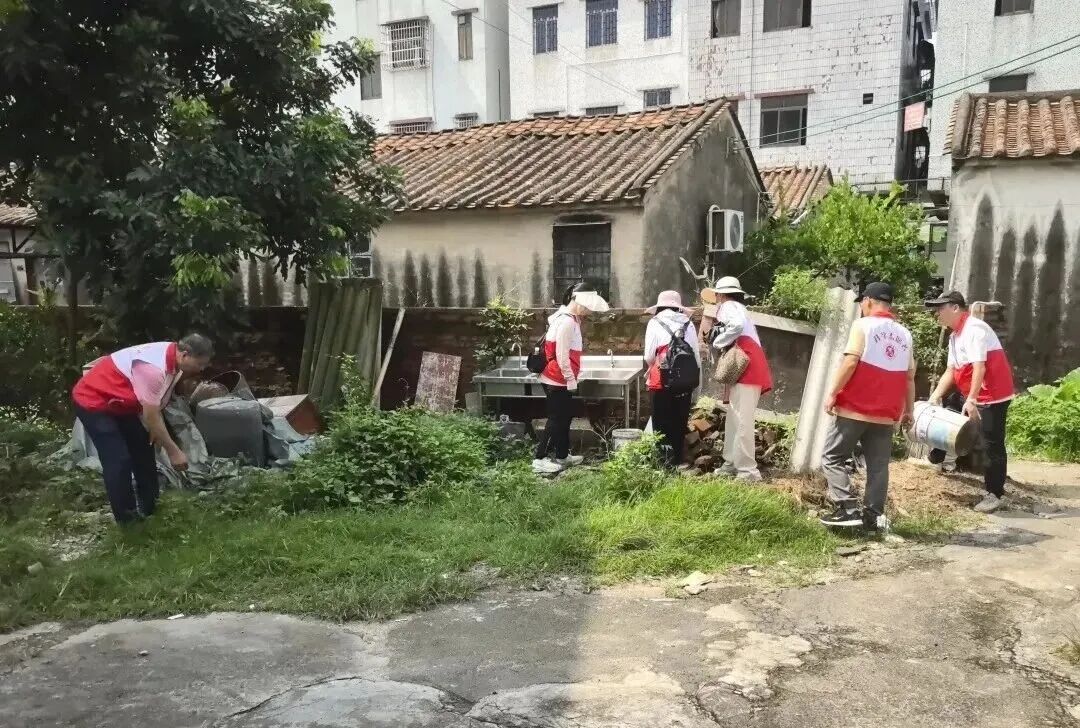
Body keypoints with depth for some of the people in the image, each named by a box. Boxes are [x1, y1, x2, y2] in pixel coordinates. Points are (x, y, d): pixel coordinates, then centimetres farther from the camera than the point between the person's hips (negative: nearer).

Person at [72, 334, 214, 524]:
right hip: (93, 400, -10)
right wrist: (173, 451, -23)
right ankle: (127, 519, 3)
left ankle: (149, 508, 27)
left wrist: (156, 432, 0)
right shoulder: (154, 367, -36)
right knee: (119, 461, -11)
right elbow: (151, 416, -30)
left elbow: (154, 406, 4)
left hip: (119, 402, 10)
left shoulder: (172, 359, -8)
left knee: (143, 448, 14)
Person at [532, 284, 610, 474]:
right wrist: (571, 380, -17)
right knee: (557, 418, -5)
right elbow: (561, 356, -23)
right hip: (557, 380, -10)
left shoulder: (571, 319, 12)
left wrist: (571, 379, 16)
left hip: (560, 379, 10)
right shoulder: (567, 322, -20)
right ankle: (539, 459, -1)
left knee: (565, 416, 16)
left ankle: (562, 456, 26)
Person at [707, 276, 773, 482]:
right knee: (733, 419, 15)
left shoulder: (728, 306, -2)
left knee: (741, 422, -12)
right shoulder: (738, 308, 29)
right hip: (744, 368, 10)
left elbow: (737, 325, -23)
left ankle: (748, 471, -12)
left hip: (748, 370, -10)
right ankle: (731, 464, 21)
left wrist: (718, 342, -11)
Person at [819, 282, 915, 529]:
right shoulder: (905, 335, 13)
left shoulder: (863, 325, -5)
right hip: (886, 414, 6)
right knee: (878, 466, 9)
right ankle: (872, 515, 8)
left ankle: (846, 508, -7)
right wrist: (909, 410, 18)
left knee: (832, 457, 3)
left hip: (854, 408, -5)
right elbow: (909, 377, 12)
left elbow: (851, 361, -16)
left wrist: (833, 393, -11)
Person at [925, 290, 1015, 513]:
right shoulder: (954, 335, 13)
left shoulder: (974, 329, -18)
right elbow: (951, 370, 12)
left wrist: (971, 399, -27)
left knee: (991, 444, -4)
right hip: (973, 396, 10)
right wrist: (935, 396, 4)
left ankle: (995, 494, 4)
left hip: (993, 395, -10)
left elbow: (979, 367, -24)